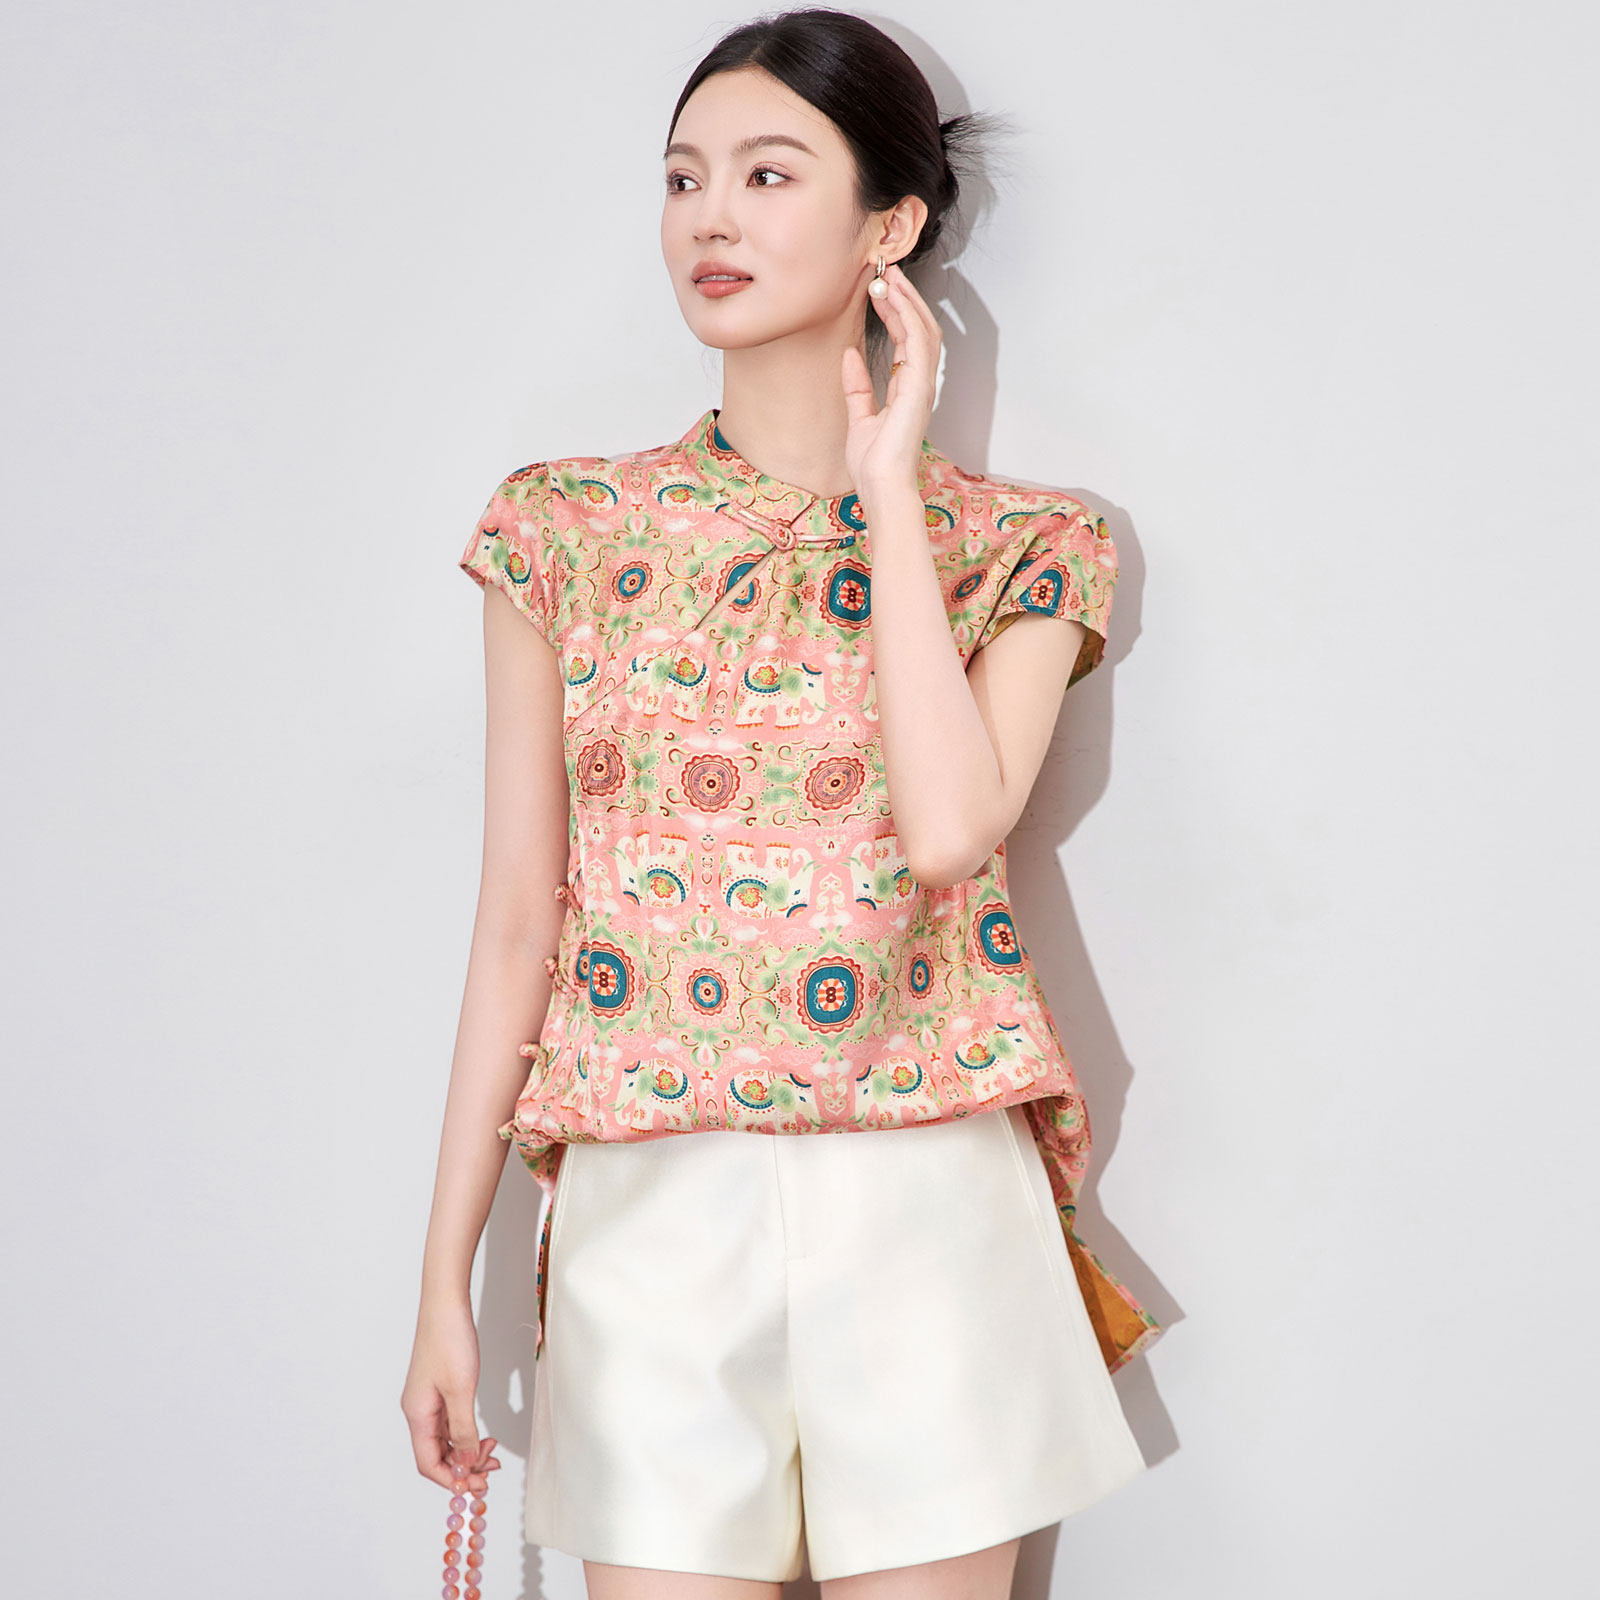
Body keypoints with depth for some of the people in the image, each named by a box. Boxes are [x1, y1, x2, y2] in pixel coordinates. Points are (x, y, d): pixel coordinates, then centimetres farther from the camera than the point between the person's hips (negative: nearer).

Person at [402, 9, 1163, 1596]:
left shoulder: (1015, 544, 4)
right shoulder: (565, 528, 7)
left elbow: (948, 829, -16)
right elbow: (516, 920, 6)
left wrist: (888, 485, -7)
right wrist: (445, 1280, 5)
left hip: (917, 1204, -1)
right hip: (650, 1210, 1)